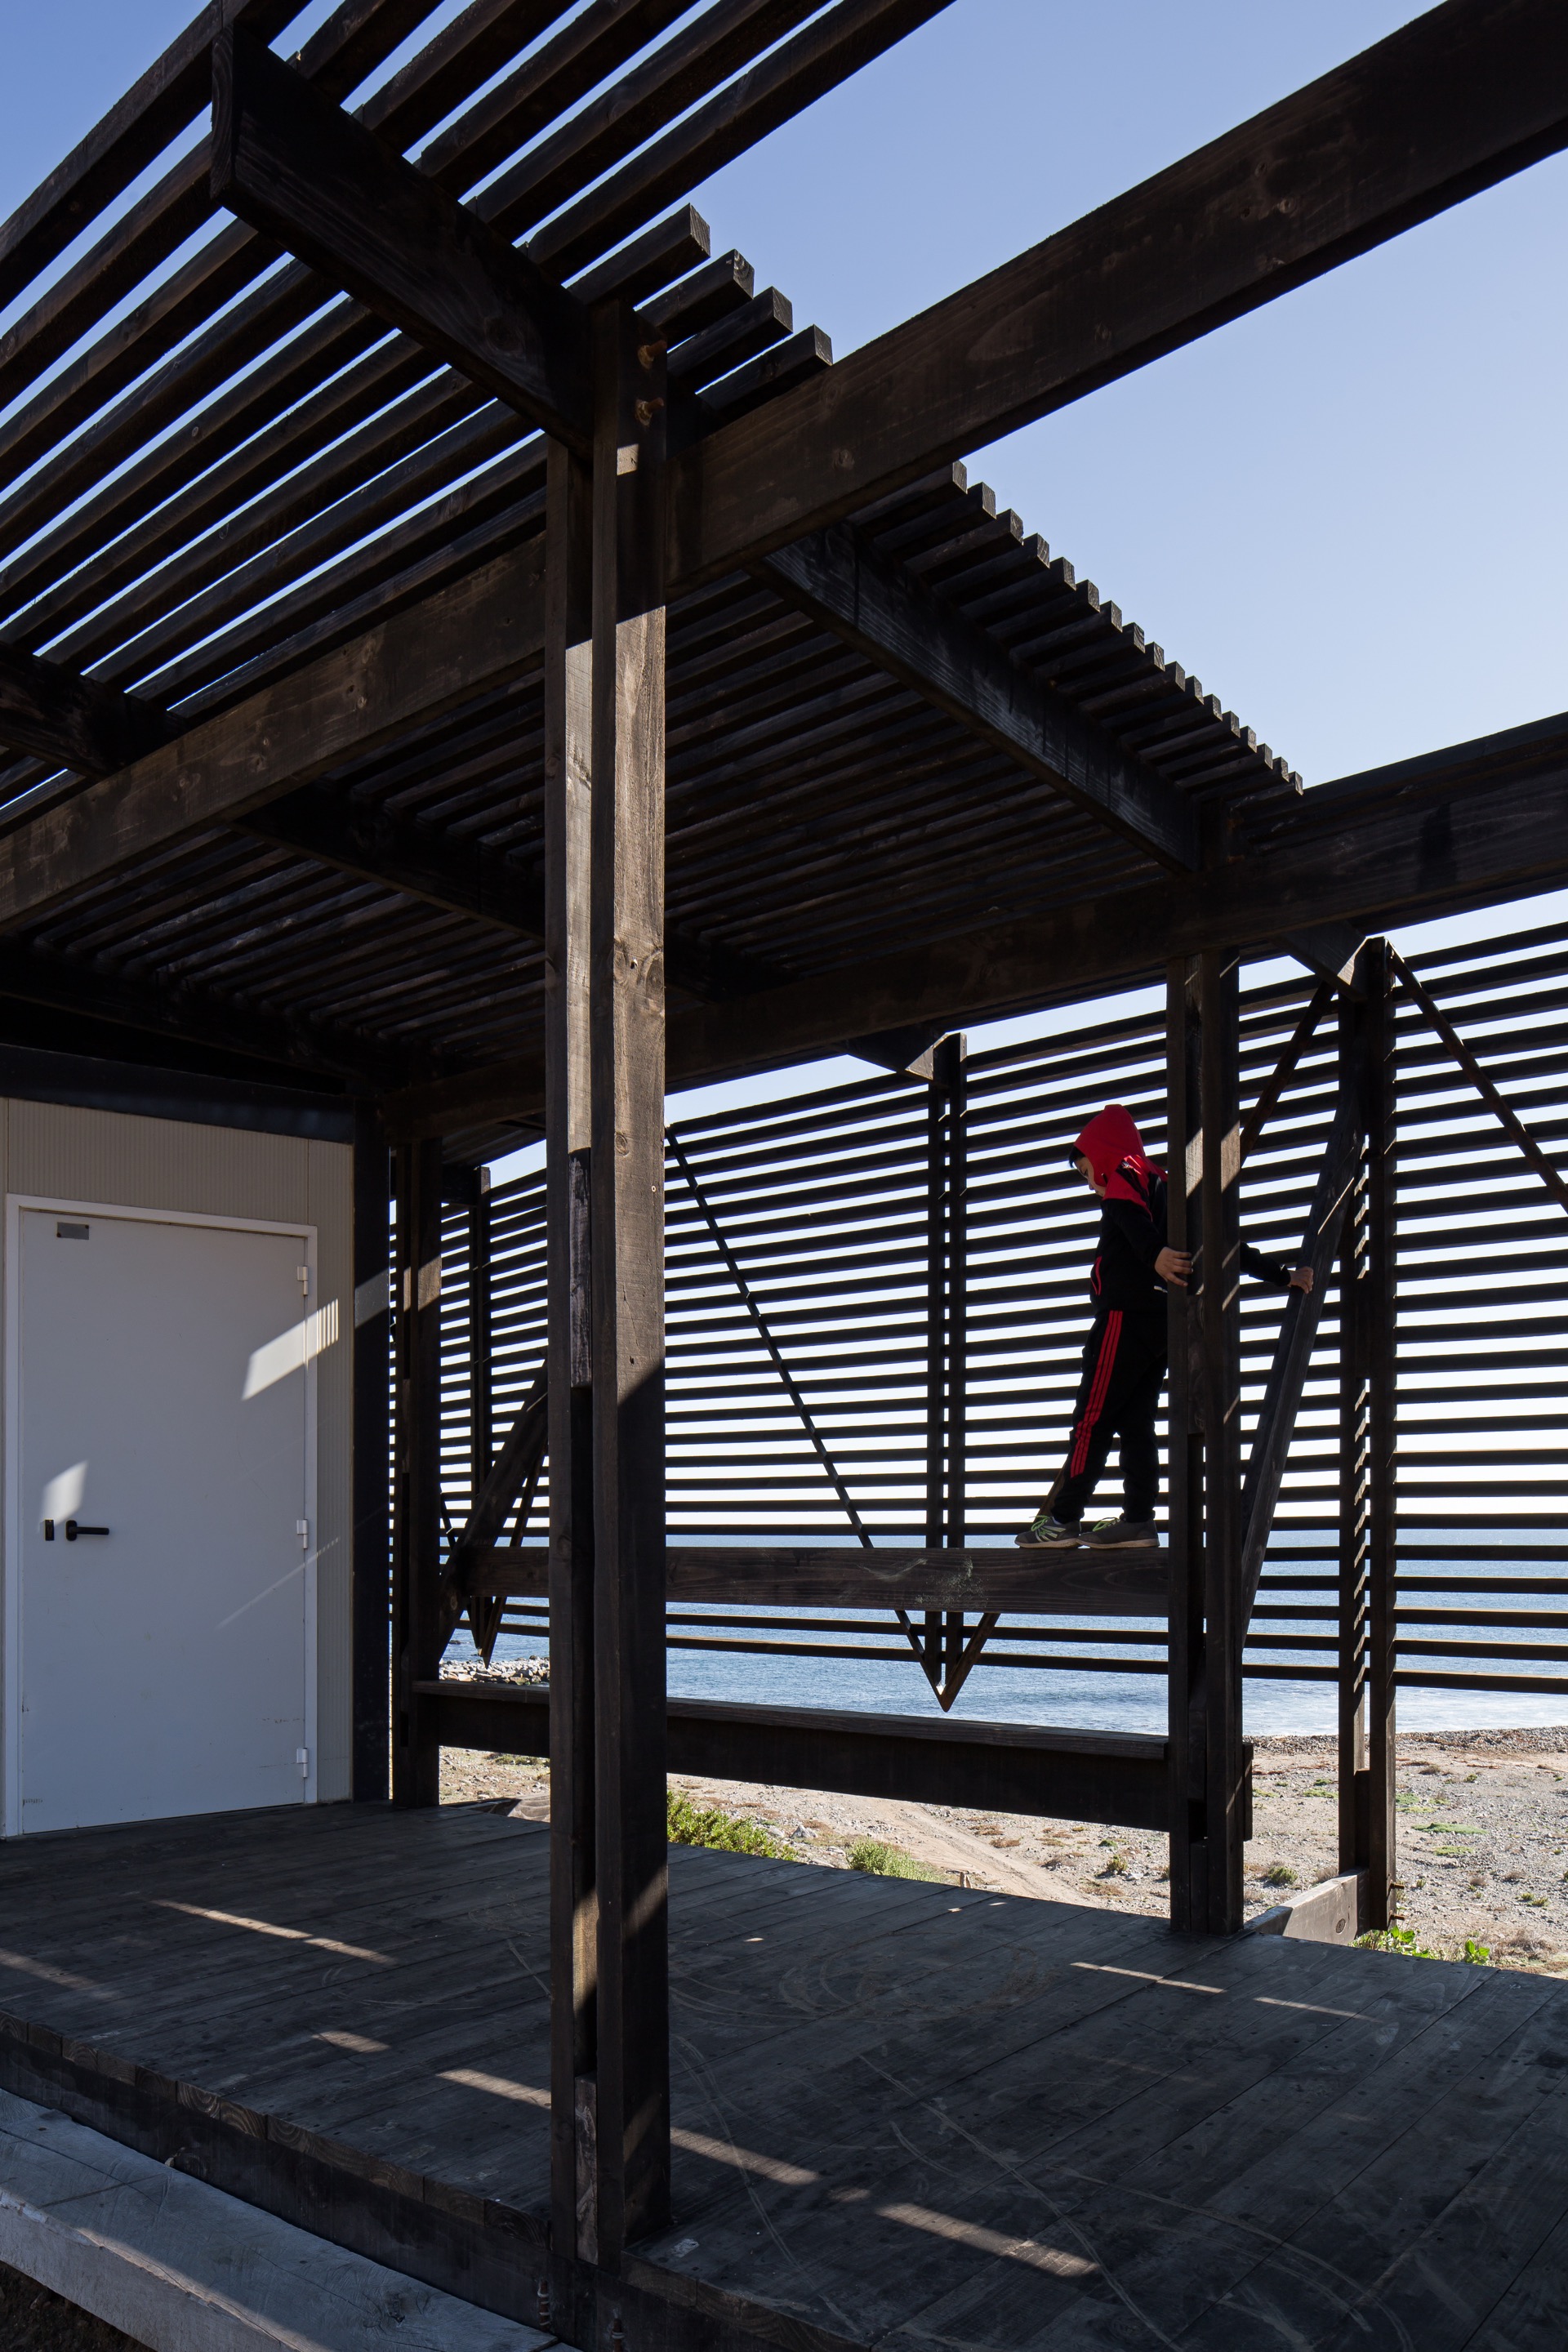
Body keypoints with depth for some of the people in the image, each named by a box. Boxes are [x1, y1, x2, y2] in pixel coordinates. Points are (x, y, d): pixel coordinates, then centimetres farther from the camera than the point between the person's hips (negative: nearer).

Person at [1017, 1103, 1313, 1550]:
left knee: (1091, 1417, -7)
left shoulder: (1125, 1175, -2)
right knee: (1135, 1420, 9)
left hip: (1126, 1316, -9)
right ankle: (1138, 1520, 7)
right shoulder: (1163, 1184, 24)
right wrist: (1281, 1277, 23)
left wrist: (1155, 1256, -46)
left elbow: (1134, 1223, -27)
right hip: (1160, 1321, 9)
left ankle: (1063, 1519, -7)